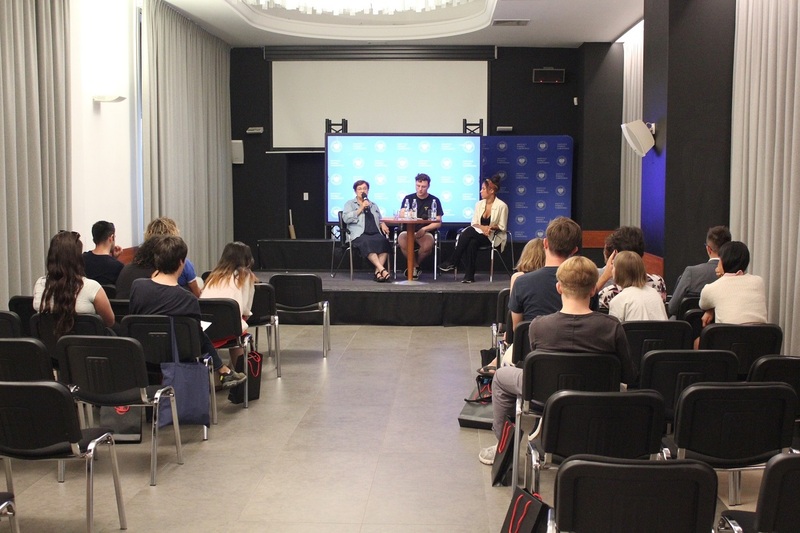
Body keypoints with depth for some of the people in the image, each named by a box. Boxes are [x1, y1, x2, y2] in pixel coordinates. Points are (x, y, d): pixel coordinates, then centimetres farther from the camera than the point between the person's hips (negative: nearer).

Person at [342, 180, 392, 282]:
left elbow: (380, 219, 37)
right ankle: (382, 269, -45)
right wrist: (361, 208, -3)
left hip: (375, 233, 4)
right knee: (367, 242, -39)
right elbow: (346, 218, 0)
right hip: (360, 234, -4)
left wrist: (382, 224, 12)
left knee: (383, 241, -32)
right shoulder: (350, 204, 17)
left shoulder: (374, 205, 30)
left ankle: (378, 271, -38)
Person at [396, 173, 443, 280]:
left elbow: (438, 223, 1)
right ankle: (415, 266, -6)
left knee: (428, 244, -36)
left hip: (426, 232, -1)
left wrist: (424, 229, -14)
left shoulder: (434, 200, 7)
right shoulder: (408, 199, 11)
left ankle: (413, 266, -2)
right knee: (402, 241, -35)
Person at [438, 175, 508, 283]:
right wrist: (483, 227, -13)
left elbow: (502, 227, -3)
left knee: (469, 231, -31)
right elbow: (474, 224, 8)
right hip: (478, 234, 4)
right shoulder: (479, 204, 10)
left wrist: (491, 227, -21)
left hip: (493, 237, -4)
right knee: (472, 242, -35)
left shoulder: (501, 206, -7)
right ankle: (469, 275, -34)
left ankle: (453, 262, -25)